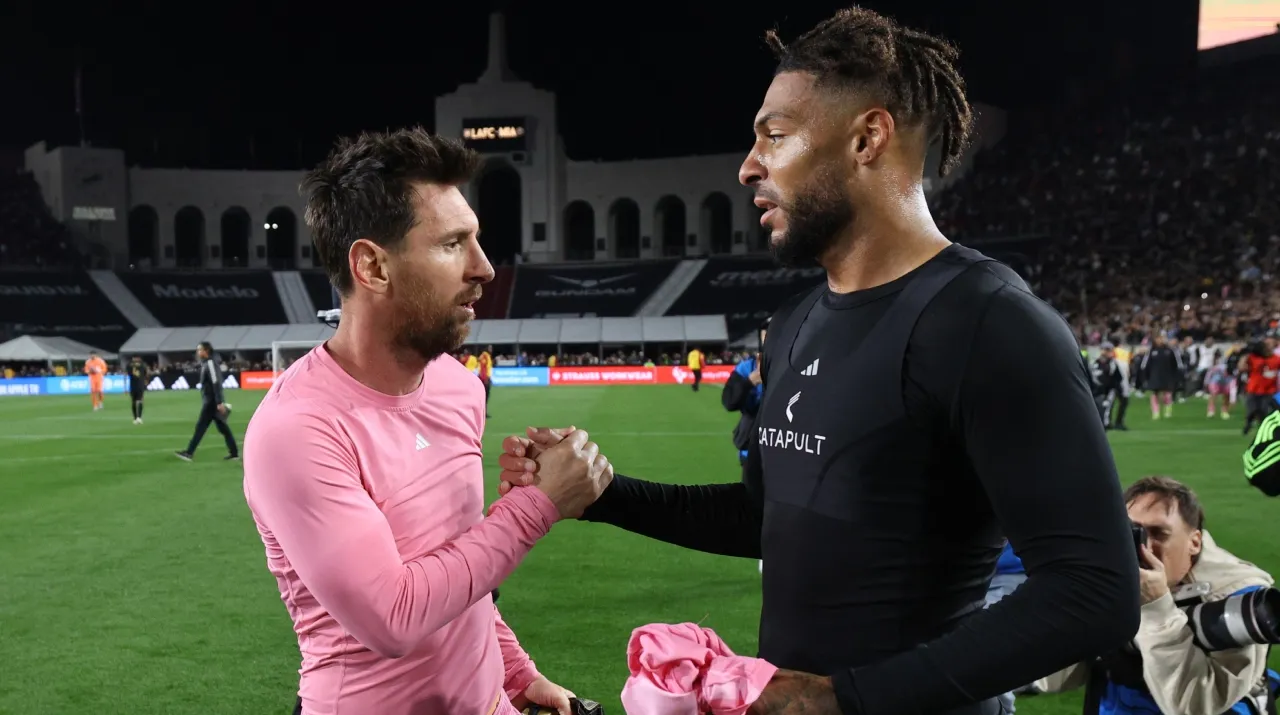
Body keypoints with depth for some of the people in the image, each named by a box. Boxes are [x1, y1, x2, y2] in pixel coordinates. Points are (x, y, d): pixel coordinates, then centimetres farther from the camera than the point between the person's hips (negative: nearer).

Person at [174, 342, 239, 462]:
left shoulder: (210, 363, -13)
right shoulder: (206, 364, 18)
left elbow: (216, 383, -20)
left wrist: (220, 402, -25)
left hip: (212, 402, -10)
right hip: (209, 401, 10)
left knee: (200, 426, -7)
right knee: (223, 428, 9)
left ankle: (189, 453, -5)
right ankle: (234, 453, 10)